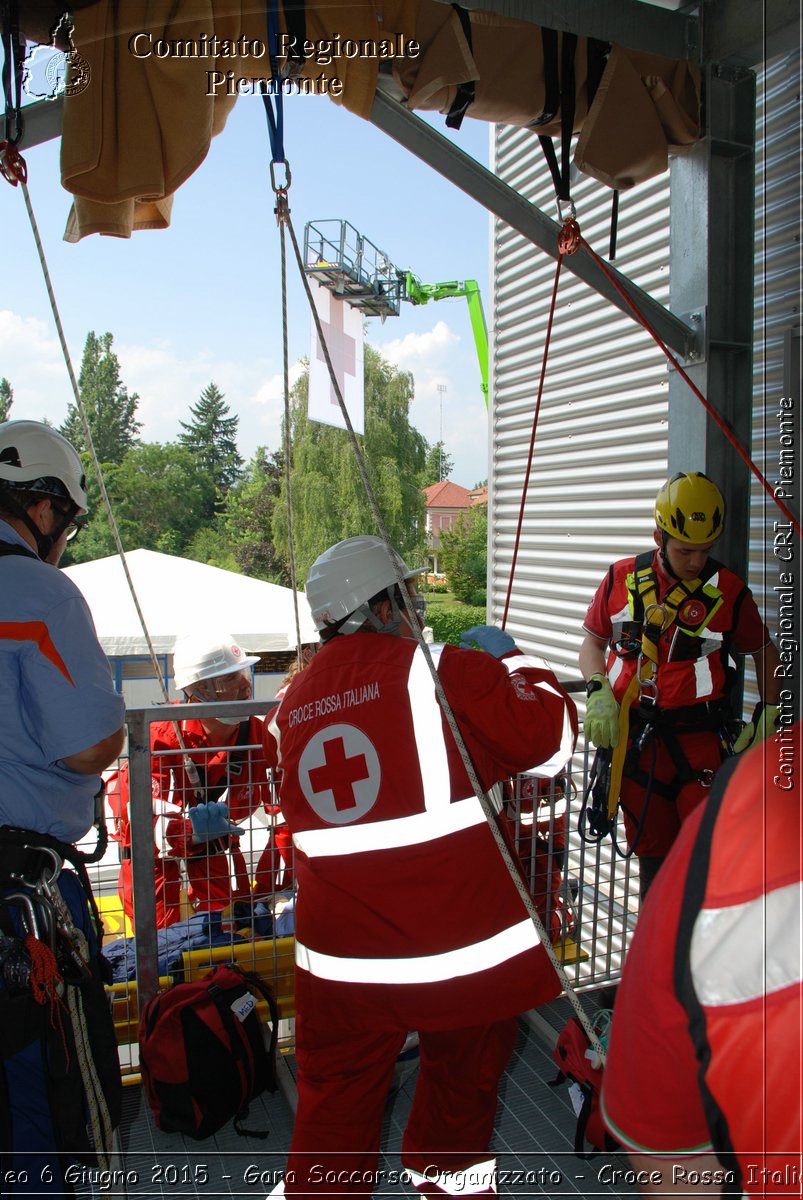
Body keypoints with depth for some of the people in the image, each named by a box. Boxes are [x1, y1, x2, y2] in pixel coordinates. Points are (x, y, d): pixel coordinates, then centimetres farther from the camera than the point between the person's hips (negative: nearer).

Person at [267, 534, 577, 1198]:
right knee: (467, 1067, 25)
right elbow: (550, 736, -10)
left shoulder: (293, 705, 4)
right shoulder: (446, 672, -14)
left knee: (336, 1095, 20)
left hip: (341, 957, 3)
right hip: (464, 946, -3)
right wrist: (512, 659, 5)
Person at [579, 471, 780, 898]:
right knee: (652, 853, 10)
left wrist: (767, 714, 5)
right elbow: (593, 642, 11)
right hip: (633, 738, 2)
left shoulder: (728, 590, 0)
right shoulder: (621, 579, 3)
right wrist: (598, 691, -5)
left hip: (700, 740, -1)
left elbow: (763, 651, 13)